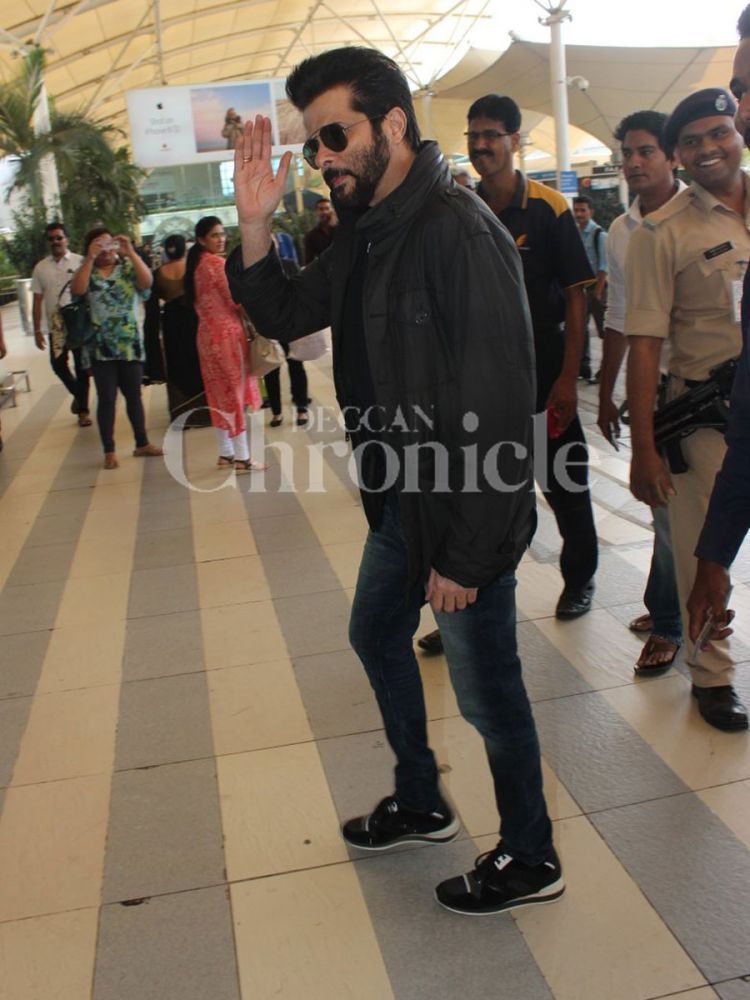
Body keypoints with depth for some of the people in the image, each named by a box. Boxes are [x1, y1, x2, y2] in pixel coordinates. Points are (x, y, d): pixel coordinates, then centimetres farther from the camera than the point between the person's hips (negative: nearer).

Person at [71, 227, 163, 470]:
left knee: (134, 395, 10)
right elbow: (77, 289, -18)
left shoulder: (128, 267, 4)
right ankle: (109, 451, 7)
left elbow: (147, 281, -15)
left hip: (130, 344, 1)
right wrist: (90, 258, -20)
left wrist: (130, 252, -20)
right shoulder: (87, 273, 3)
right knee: (107, 398, 1)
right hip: (100, 347, -1)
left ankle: (142, 443, 21)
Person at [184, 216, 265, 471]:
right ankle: (242, 457, 1)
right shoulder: (217, 263, -14)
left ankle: (225, 453, 20)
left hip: (207, 333, 8)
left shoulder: (196, 264, 11)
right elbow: (236, 302, -15)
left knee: (219, 393, 13)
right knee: (235, 392, -3)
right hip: (227, 333, -8)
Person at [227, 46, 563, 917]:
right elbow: (284, 315, 16)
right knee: (376, 635, 24)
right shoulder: (366, 231, 8)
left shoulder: (458, 231, -22)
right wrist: (254, 224, -1)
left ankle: (529, 860, 30)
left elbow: (497, 409, -26)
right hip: (400, 497, 10)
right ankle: (419, 804, 46)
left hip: (465, 512, -10)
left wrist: (466, 554, -23)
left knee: (485, 688, 5)